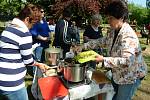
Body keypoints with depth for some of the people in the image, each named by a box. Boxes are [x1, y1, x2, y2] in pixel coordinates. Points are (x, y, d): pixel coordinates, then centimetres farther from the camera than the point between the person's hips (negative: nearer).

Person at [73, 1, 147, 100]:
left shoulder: (128, 36, -29)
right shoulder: (114, 32, -1)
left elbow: (126, 62, -37)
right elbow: (101, 41, 9)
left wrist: (104, 60, -33)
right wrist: (83, 46, -1)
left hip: (131, 76, -8)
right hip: (118, 74, 8)